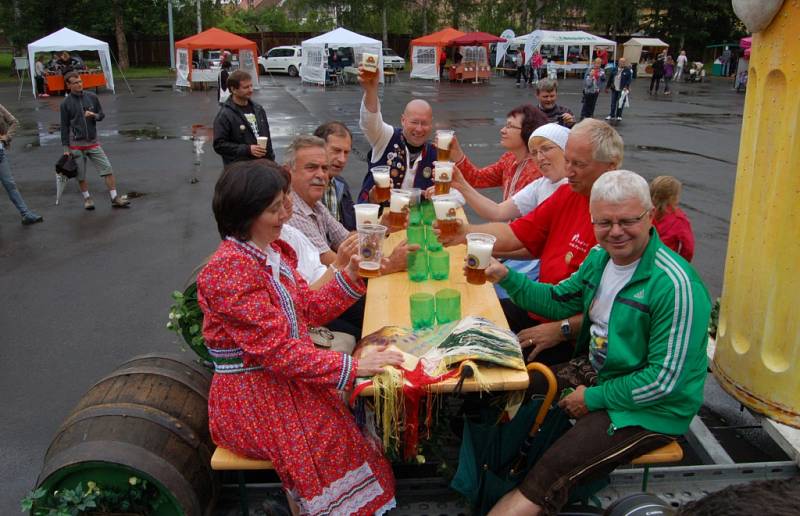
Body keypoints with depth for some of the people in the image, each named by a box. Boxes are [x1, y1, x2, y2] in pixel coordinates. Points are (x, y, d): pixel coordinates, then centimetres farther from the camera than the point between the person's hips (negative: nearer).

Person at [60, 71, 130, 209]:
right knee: (81, 175, 5)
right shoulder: (66, 103, -2)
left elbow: (102, 115, 12)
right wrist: (66, 148, -2)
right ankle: (87, 198, 23)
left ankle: (115, 198, 3)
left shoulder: (92, 97, 4)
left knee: (108, 169, -4)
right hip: (76, 144, -2)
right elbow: (64, 127, 0)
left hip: (93, 142, 2)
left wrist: (94, 115, -12)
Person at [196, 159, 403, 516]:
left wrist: (351, 274, -4)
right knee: (333, 439, -16)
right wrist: (354, 367, -26)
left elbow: (310, 309, 10)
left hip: (285, 380, 8)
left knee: (357, 418, -5)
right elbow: (276, 350, -26)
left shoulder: (275, 251, 6)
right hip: (253, 401, -8)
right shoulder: (230, 269, -23)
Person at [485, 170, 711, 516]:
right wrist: (505, 277, -2)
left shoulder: (675, 285, -25)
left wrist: (593, 399, -15)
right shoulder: (601, 256, 0)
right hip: (594, 371, 8)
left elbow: (664, 380, -23)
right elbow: (558, 301, 13)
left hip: (650, 409, -8)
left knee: (548, 477, -23)